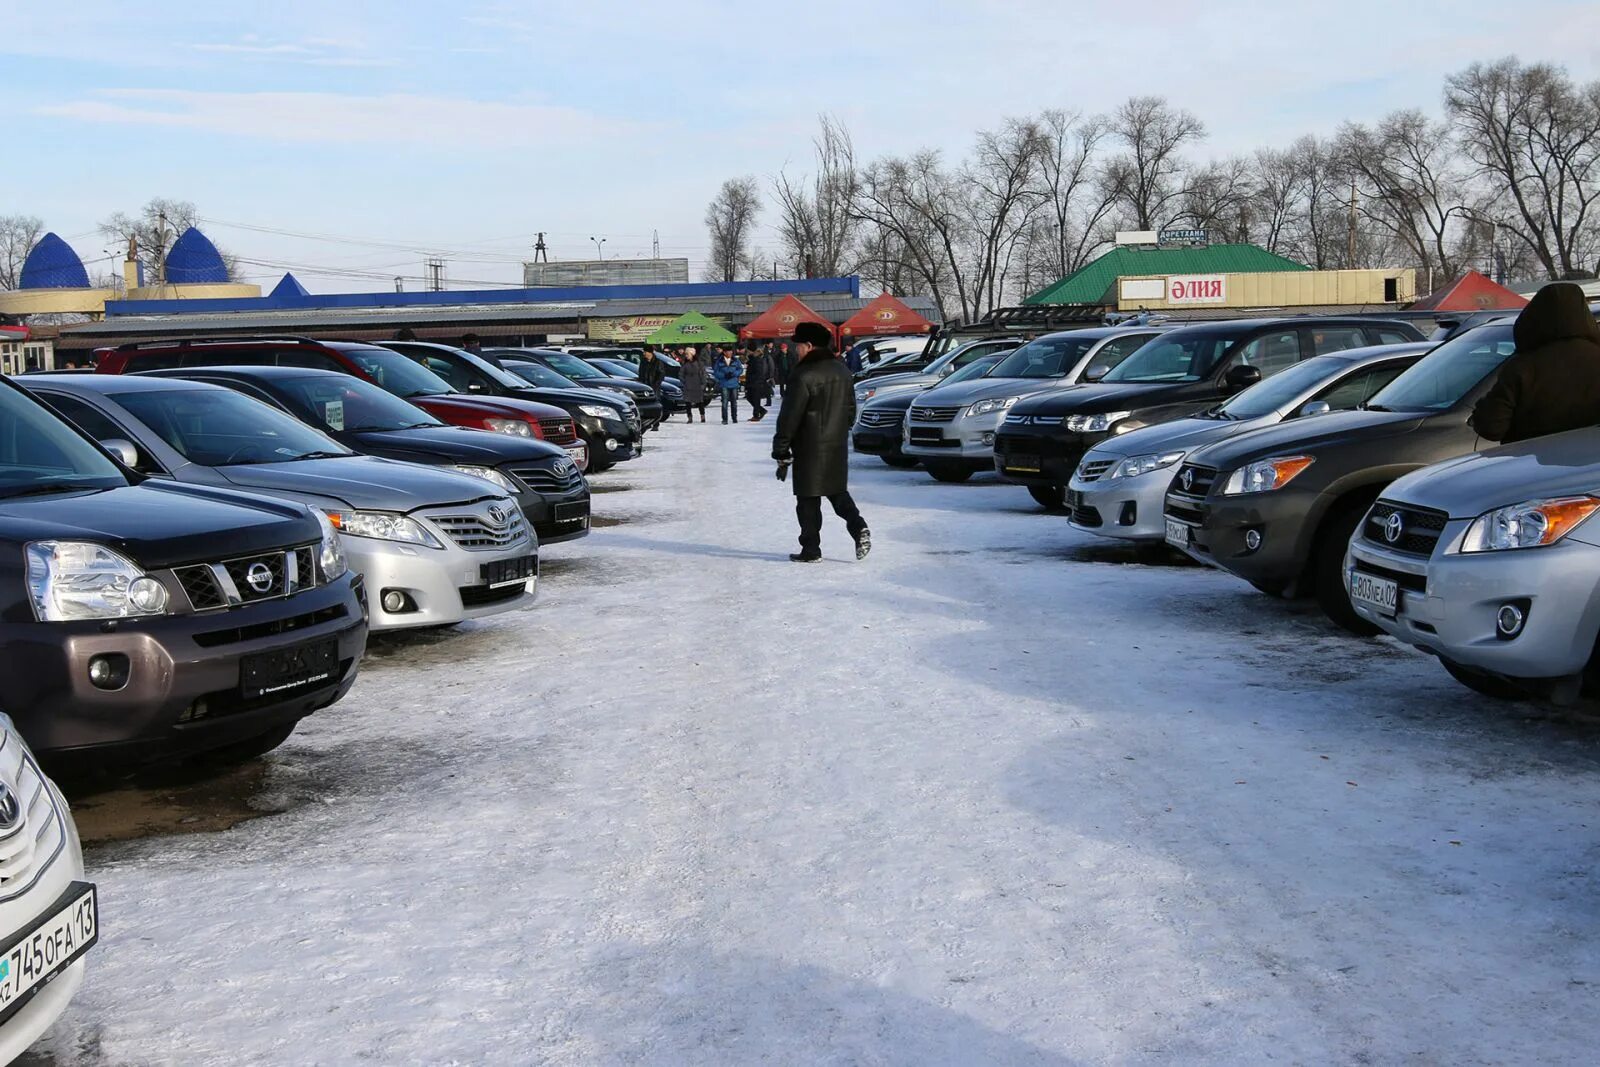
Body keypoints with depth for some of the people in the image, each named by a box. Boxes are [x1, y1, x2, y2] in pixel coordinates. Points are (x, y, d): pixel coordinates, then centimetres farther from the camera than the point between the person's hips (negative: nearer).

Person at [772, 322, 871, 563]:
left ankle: (810, 550, 6)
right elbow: (851, 410, 17)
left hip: (810, 449, -7)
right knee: (838, 491, 18)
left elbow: (789, 418, -15)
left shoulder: (803, 376, -16)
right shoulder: (842, 371, 9)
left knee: (808, 499, 2)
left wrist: (782, 453, -10)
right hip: (838, 447, 7)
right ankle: (859, 527, -4)